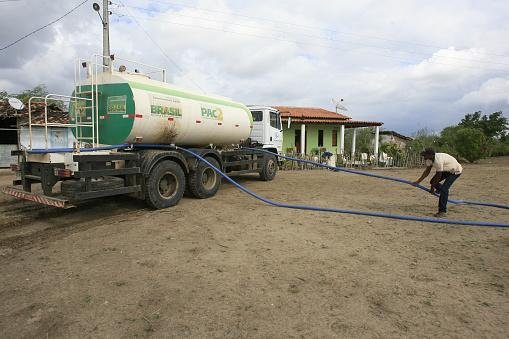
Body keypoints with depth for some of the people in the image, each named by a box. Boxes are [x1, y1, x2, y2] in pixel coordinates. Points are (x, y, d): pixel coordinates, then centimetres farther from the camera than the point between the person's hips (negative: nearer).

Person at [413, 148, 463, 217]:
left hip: (455, 171, -9)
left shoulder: (438, 160, -36)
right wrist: (418, 181, -2)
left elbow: (438, 176, -28)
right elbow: (427, 171, -1)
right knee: (433, 181, 5)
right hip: (447, 170, 9)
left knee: (444, 188, -18)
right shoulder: (429, 159, -11)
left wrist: (432, 187, -16)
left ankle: (442, 211, -10)